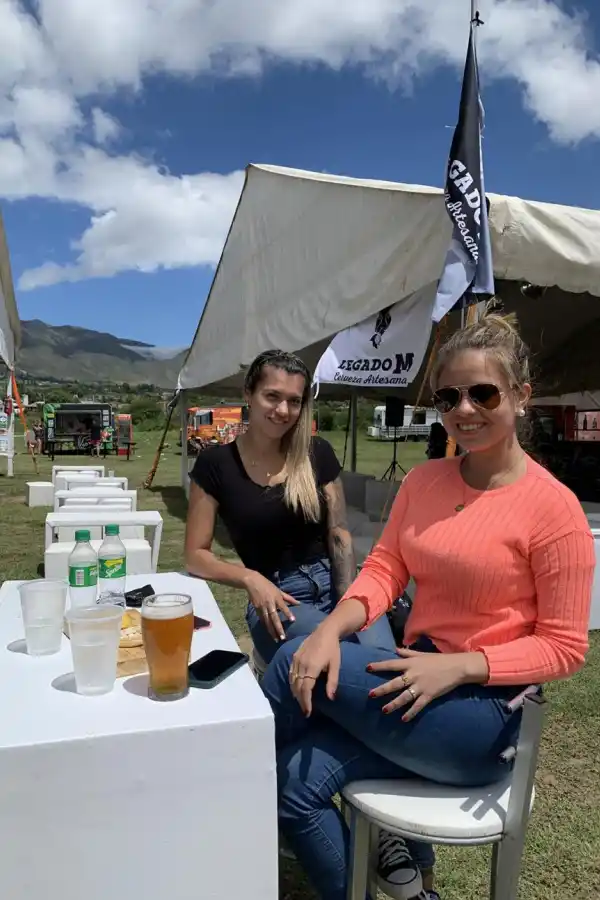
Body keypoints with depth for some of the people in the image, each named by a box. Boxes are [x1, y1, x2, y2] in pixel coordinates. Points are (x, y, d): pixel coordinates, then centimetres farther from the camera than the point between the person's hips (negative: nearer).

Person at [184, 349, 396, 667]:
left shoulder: (318, 453, 5)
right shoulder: (216, 464, -1)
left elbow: (339, 535, 4)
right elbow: (196, 556, 3)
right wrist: (251, 579, -15)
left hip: (335, 584, 2)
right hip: (276, 601, -2)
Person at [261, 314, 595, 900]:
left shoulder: (552, 506, -13)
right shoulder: (424, 481, 5)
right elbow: (383, 569, -2)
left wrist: (457, 666, -22)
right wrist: (332, 628, -21)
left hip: (484, 710, -5)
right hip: (414, 683, 6)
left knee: (291, 662, -19)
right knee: (296, 781, -16)